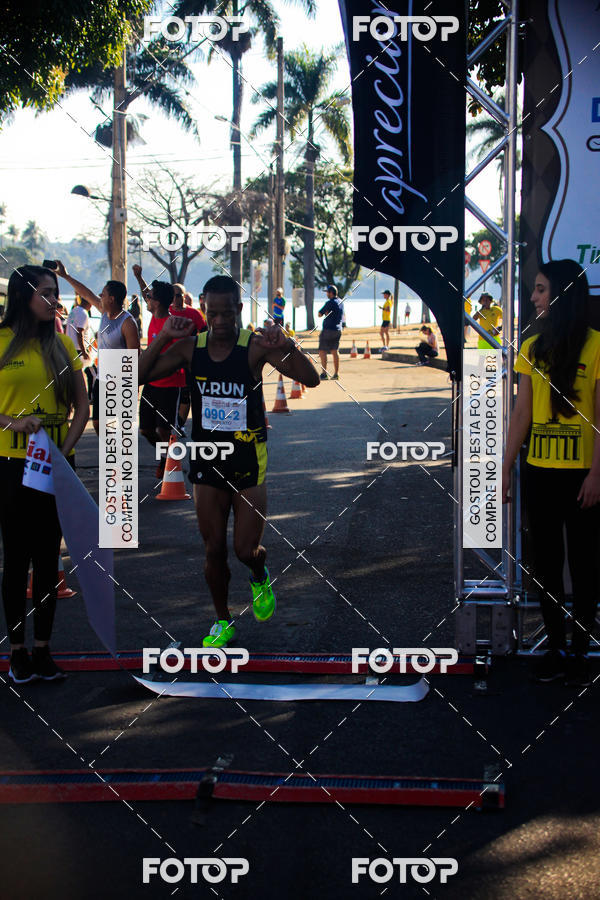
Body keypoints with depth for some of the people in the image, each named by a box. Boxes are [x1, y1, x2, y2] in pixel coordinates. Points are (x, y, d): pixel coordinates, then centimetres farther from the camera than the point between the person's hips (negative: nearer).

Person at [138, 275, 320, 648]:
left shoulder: (255, 345, -12)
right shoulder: (189, 348, -3)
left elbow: (311, 379, -18)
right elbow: (137, 376, -4)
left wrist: (287, 346, -35)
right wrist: (164, 338, -15)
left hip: (249, 462, -2)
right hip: (207, 463, 3)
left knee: (247, 550, 0)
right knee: (214, 550, 9)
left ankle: (260, 578, 37)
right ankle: (223, 622, 28)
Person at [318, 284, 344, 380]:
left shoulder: (330, 303, -15)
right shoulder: (341, 302, 9)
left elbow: (320, 314, -10)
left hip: (328, 329, -8)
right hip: (338, 330, 8)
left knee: (322, 351, -3)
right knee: (334, 351, 12)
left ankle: (324, 373, -9)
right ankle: (336, 373, 10)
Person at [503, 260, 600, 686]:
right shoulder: (533, 348, 8)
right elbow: (522, 414, 8)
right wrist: (506, 468, 5)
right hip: (539, 472, 5)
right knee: (546, 560, 8)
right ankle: (556, 648, 18)